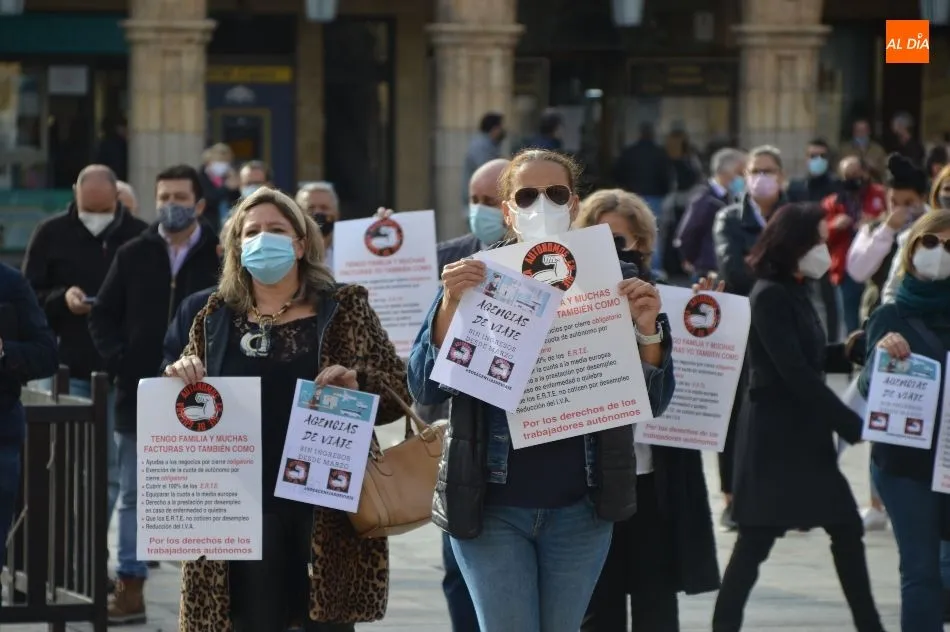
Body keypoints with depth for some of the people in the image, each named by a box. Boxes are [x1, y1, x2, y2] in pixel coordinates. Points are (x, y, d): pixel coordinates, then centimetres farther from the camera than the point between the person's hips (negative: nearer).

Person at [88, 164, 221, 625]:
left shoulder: (221, 257, -2)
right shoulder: (133, 256, 5)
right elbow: (103, 317, 8)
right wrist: (120, 363, -5)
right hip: (139, 397, 2)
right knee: (134, 496, 6)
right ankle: (130, 589, 11)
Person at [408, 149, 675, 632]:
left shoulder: (611, 281, 4)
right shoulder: (475, 280, 2)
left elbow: (653, 402, 2)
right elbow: (425, 389, -5)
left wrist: (647, 329, -16)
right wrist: (450, 306, -19)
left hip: (579, 507, 2)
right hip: (491, 505, -1)